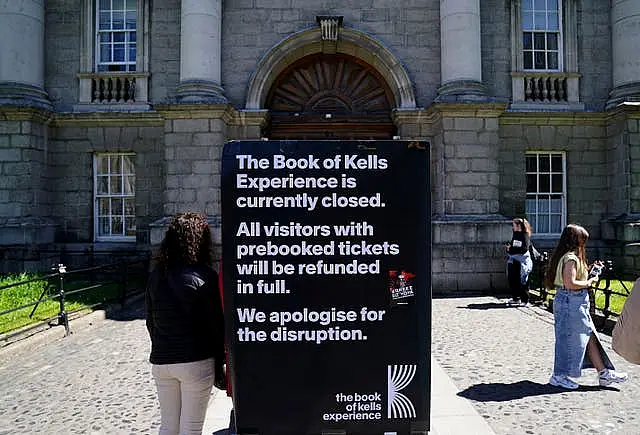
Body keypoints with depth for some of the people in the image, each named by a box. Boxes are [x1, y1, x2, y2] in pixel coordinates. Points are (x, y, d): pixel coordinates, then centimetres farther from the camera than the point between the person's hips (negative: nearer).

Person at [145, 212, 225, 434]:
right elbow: (216, 323, -11)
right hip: (195, 361, -5)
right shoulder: (203, 276, -14)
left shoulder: (156, 274, 4)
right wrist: (219, 360, 0)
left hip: (160, 361, 6)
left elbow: (150, 320, 11)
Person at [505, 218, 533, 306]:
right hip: (512, 261, 7)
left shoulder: (525, 235, -8)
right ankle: (515, 298, 20)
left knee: (522, 281, -5)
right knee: (512, 280, 8)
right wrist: (508, 247, 2)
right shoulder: (515, 234, 14)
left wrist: (511, 249, -18)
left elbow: (524, 249, -17)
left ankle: (525, 300, 2)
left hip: (521, 262, -7)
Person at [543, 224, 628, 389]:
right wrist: (589, 282, -12)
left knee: (589, 337, 14)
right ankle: (559, 376, 11)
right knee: (569, 339, 0)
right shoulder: (571, 258, -18)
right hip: (571, 303, -10)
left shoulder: (569, 257, 14)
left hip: (577, 304, 10)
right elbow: (570, 284, -25)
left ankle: (604, 373, 22)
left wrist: (588, 270, 15)